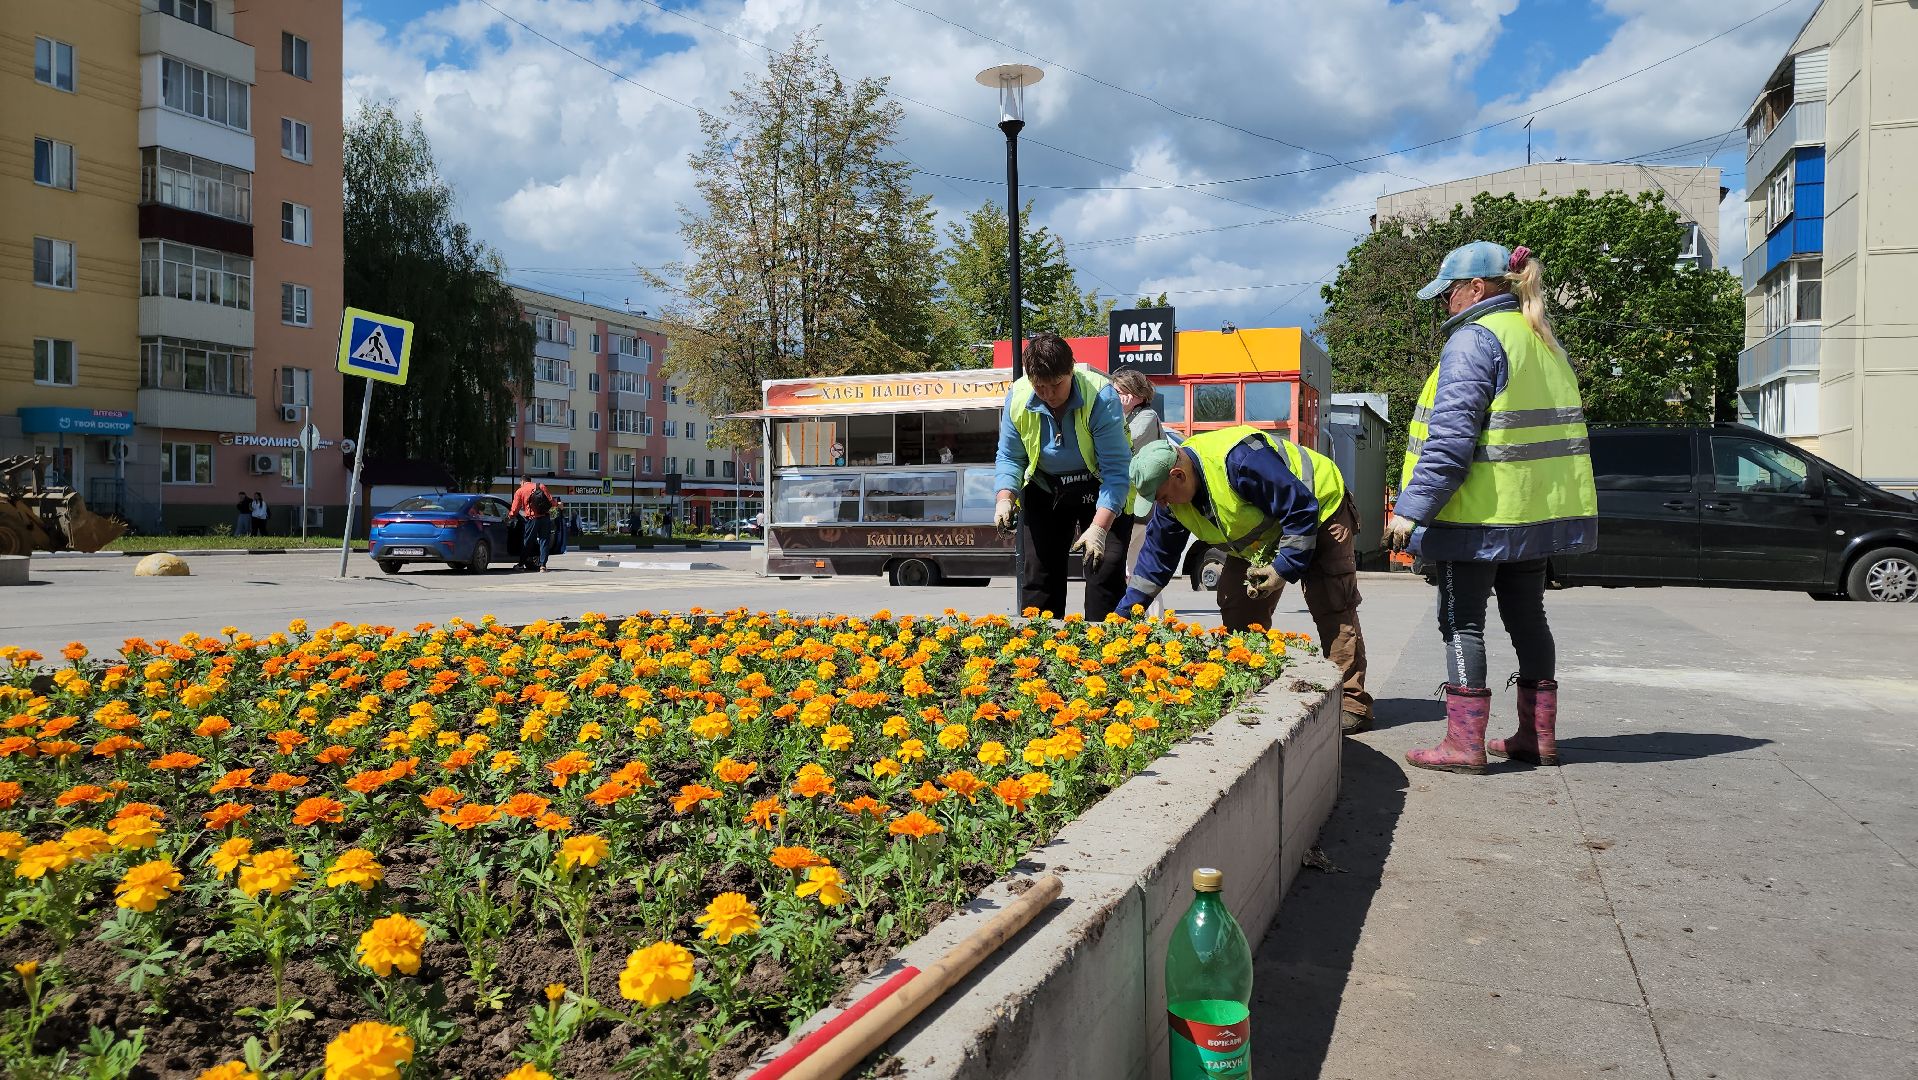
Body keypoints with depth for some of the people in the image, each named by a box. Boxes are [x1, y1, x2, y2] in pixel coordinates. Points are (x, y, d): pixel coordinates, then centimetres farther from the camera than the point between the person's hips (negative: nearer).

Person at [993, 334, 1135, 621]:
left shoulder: (1101, 396, -29)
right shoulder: (1017, 398, -16)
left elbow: (1116, 468, -30)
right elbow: (1009, 457, -4)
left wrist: (1100, 527, -40)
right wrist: (1005, 498, -23)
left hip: (1101, 490, -3)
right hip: (1044, 488, 4)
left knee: (1106, 568, -11)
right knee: (1039, 571, 4)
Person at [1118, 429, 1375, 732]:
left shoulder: (1238, 460, -37)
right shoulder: (1171, 501, -11)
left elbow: (1302, 509, -32)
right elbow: (1156, 554, -1)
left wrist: (1285, 568, -30)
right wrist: (1124, 614, -4)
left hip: (1320, 512, -8)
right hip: (1262, 538, 8)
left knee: (1334, 612, -13)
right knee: (1238, 612, -1)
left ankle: (1352, 704, -7)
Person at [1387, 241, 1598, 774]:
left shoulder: (1474, 339, -13)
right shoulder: (1544, 340, 16)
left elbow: (1450, 436, -21)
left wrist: (1412, 508, -21)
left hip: (1480, 514, -9)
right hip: (1540, 511, 9)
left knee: (1462, 621, -1)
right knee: (1527, 617, 15)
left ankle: (1465, 743, -1)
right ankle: (1537, 736, 21)